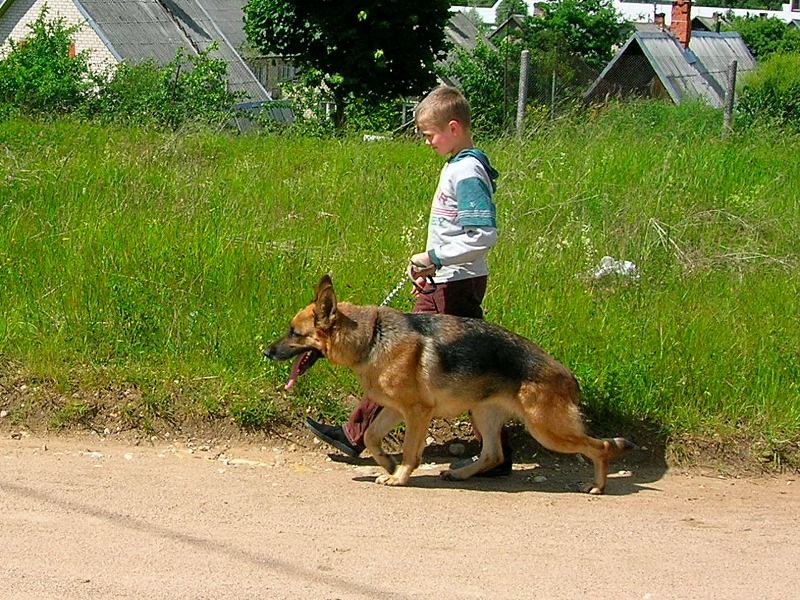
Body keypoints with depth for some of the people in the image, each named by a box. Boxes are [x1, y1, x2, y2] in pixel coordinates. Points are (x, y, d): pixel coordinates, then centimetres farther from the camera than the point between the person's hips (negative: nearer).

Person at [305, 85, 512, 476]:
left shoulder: (467, 173, -18)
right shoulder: (456, 166, 12)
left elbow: (484, 236, -25)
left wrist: (435, 258, -22)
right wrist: (430, 268, 16)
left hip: (457, 287, -11)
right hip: (440, 286, 11)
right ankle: (356, 434, 21)